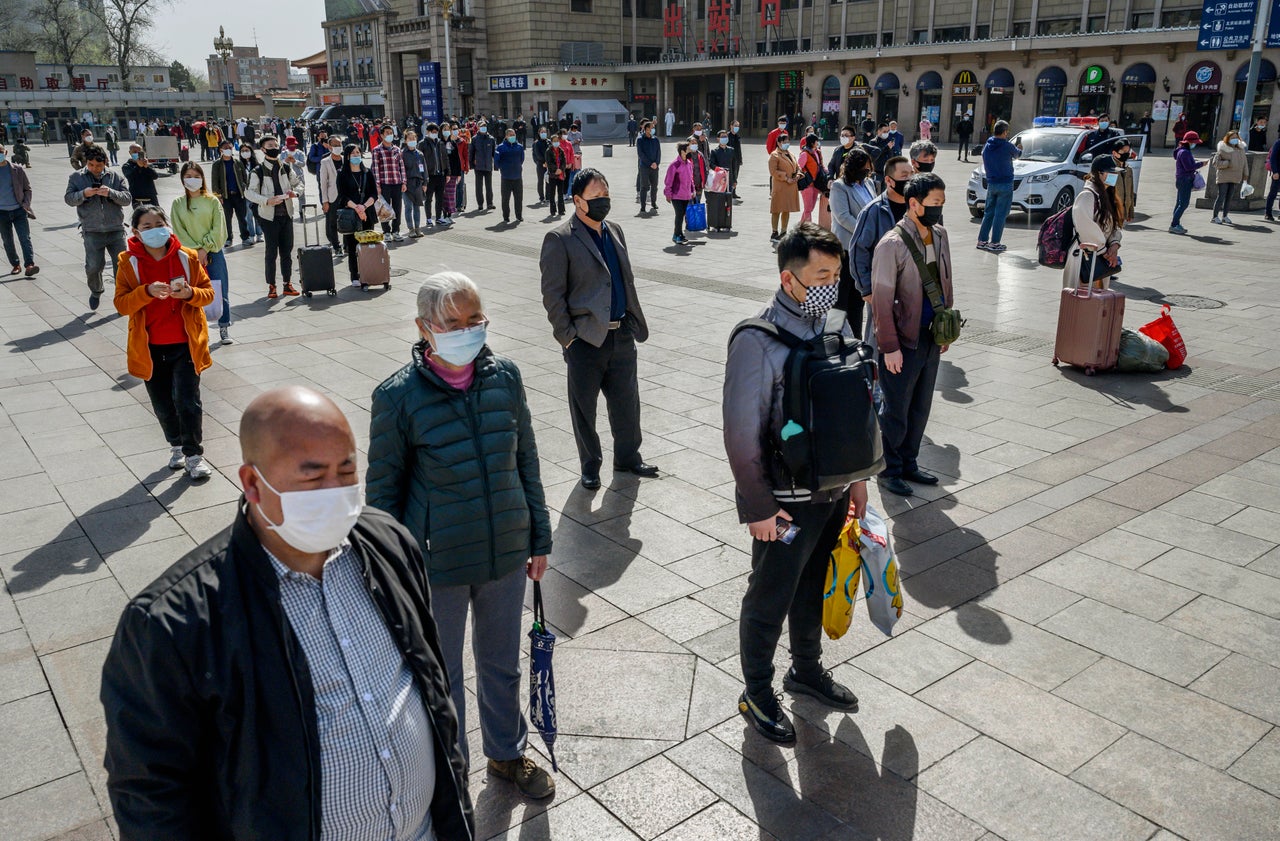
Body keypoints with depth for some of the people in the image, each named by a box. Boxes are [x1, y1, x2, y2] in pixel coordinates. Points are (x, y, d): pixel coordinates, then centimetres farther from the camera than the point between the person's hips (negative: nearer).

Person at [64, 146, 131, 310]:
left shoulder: (115, 177, 7)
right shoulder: (77, 177, 7)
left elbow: (128, 199, -1)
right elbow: (69, 198, 3)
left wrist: (111, 193, -19)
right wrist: (84, 194, -16)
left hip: (116, 230, 0)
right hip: (92, 231, 0)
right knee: (93, 266, -3)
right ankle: (96, 292, 25)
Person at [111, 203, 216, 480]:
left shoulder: (187, 257, -2)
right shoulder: (129, 263, -3)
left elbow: (208, 293, 2)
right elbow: (121, 304, -8)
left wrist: (190, 294, -20)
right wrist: (147, 292, -25)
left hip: (185, 343, -1)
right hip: (150, 347, 1)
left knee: (187, 400, -6)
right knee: (162, 404, 12)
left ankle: (194, 454, 6)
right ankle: (176, 446, 34)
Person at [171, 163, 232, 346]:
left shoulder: (212, 201, 2)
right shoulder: (178, 203, 4)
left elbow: (218, 229, -3)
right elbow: (179, 232, 0)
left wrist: (205, 249, -10)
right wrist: (196, 251, -9)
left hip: (213, 253, 0)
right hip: (189, 255, 0)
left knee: (221, 292, 1)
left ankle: (224, 328, 13)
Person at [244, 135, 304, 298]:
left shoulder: (286, 169, 9)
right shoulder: (258, 171, -5)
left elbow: (298, 183, 20)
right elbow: (249, 192, -9)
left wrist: (294, 192, -3)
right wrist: (267, 201, -23)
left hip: (286, 214, 4)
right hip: (269, 216, -4)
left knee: (287, 250, 8)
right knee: (272, 251, -2)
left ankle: (288, 283, 17)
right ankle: (271, 286, 7)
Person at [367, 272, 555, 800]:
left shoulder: (504, 376, -6)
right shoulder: (398, 396, -17)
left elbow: (526, 461, 4)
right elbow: (383, 489, -7)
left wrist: (539, 539, 7)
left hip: (506, 553, 3)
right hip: (437, 563, -3)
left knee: (502, 664, 22)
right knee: (440, 675, 17)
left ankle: (507, 753, 48)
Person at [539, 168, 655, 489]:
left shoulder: (615, 232, 13)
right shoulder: (560, 240, -9)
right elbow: (552, 294, -10)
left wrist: (637, 323, 13)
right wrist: (567, 336, -13)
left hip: (621, 335, 6)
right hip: (586, 339, -6)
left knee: (626, 401, 14)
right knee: (584, 406, 8)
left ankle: (628, 457, 33)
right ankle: (590, 466, 24)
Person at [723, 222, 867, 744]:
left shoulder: (834, 327, 0)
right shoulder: (758, 342, -21)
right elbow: (742, 433, -19)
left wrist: (855, 477, 12)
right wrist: (759, 506, -16)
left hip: (831, 491, 7)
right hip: (784, 501, -7)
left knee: (815, 589, 24)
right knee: (769, 602, 11)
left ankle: (807, 670, 47)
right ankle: (757, 696, 31)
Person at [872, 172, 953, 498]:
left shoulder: (940, 235, 6)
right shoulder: (892, 245, -17)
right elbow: (882, 299, -16)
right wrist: (890, 347, -16)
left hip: (931, 337, 7)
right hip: (904, 340, -7)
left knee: (920, 408, 16)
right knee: (896, 409, 5)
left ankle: (908, 464, 31)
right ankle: (889, 470, 20)